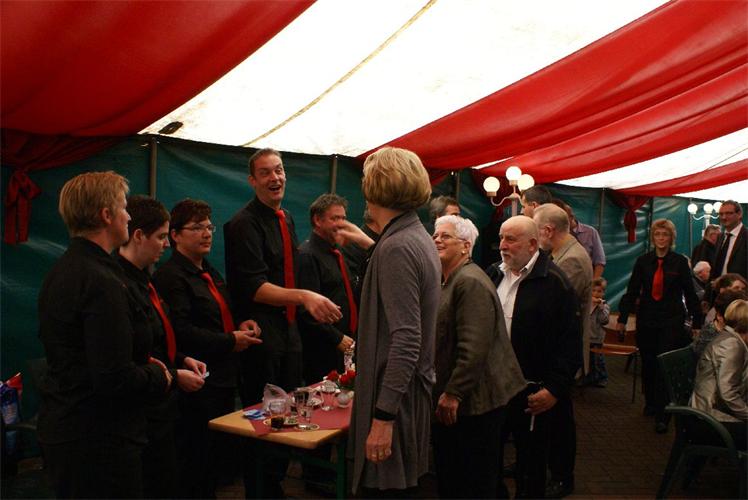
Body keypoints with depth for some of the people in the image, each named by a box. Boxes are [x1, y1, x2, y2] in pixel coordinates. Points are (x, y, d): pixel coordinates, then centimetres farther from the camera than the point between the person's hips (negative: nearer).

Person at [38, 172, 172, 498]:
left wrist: (141, 363, 7)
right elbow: (115, 378, -27)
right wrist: (160, 379, -9)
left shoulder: (60, 272, 8)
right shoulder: (103, 283, -24)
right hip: (99, 441, -10)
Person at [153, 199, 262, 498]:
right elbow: (181, 331, -23)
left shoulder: (210, 273, 17)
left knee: (220, 456, 17)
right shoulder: (170, 277, -14)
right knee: (195, 462, 2)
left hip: (223, 379, 9)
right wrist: (231, 341, -17)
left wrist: (240, 326, 8)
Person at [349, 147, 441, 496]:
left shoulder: (396, 248, -19)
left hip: (394, 398, -10)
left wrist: (383, 416, -23)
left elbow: (407, 341, -24)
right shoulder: (419, 238, 10)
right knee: (400, 486, 20)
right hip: (413, 392, 10)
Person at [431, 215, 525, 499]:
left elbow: (473, 348, -25)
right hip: (449, 398, 10)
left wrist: (453, 393, -23)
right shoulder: (446, 281, 15)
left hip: (472, 401, -10)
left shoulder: (471, 282, -18)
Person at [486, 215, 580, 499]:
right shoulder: (493, 274, 8)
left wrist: (555, 388, -15)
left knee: (530, 467, 10)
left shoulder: (554, 282, -11)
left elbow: (569, 341, -13)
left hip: (531, 391, -5)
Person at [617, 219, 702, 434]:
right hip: (646, 320, 2)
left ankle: (661, 416, -4)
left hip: (672, 321, -2)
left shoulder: (680, 262, -1)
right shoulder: (643, 261, 3)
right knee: (648, 364, 11)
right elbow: (632, 291, 3)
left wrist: (697, 322, 2)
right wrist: (622, 319, 0)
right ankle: (650, 402, 31)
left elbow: (690, 294, 3)